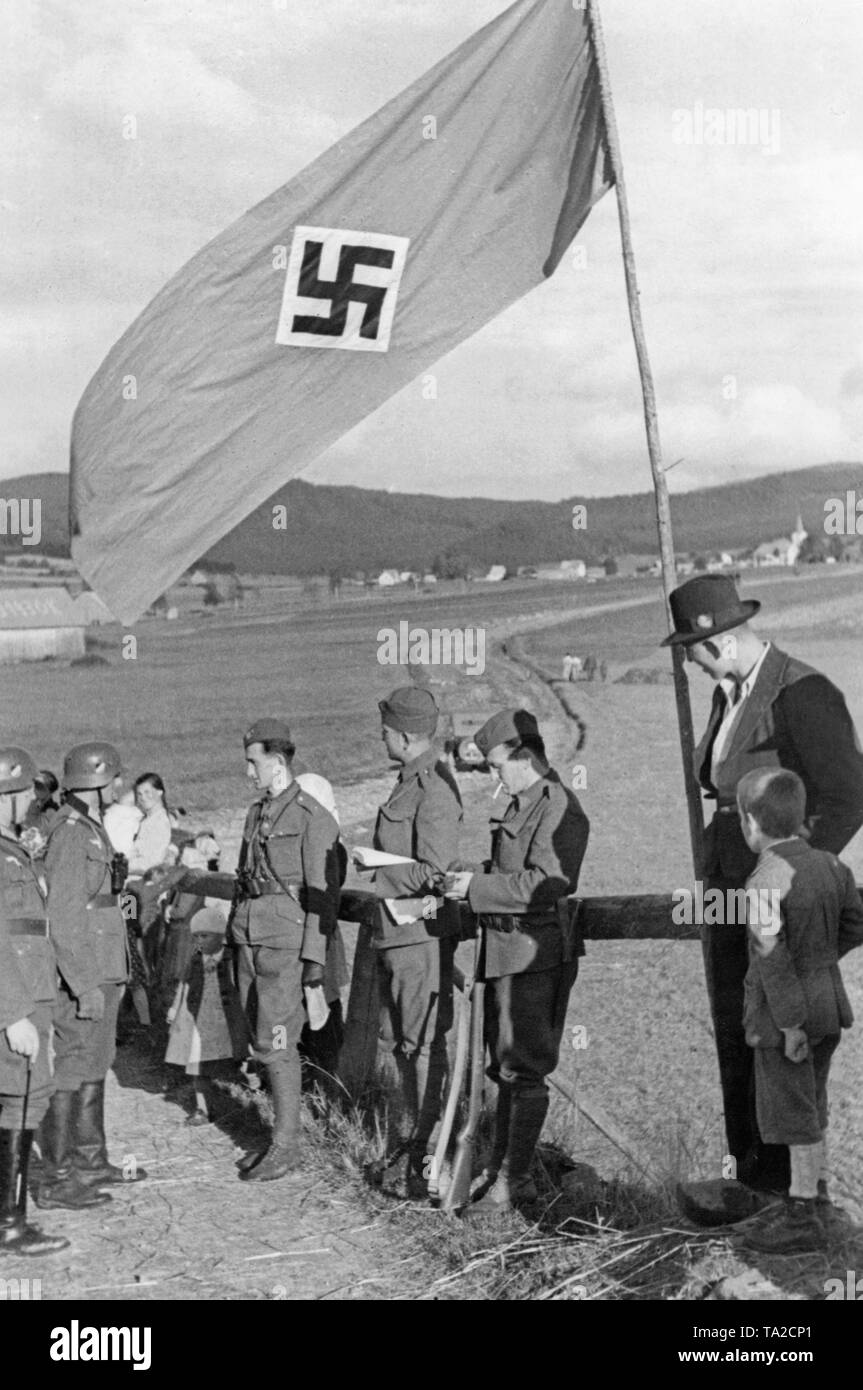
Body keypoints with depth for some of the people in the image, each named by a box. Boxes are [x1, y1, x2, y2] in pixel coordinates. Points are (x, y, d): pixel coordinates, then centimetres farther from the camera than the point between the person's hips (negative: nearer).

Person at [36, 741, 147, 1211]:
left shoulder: (91, 829, 13)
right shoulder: (71, 835, -18)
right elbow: (63, 918, -22)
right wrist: (86, 986, -23)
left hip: (102, 973, 10)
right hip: (82, 977, -10)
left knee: (95, 1067, 17)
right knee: (70, 1073, -5)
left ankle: (90, 1162, 28)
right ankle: (54, 1179, 0)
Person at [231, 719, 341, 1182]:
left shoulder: (313, 817, -9)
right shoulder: (257, 812, 16)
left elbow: (323, 892, -12)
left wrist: (315, 955, -16)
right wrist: (235, 939, 19)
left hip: (286, 939, -8)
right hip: (249, 936, 8)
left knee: (276, 1043, -8)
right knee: (263, 1040, 9)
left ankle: (286, 1146, 0)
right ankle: (282, 1137, 17)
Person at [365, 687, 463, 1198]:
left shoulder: (435, 790, -18)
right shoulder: (409, 782, 14)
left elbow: (433, 870, -23)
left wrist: (376, 876, -17)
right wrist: (378, 874, 11)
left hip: (422, 931, -10)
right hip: (396, 930, 10)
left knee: (424, 1042, -4)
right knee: (402, 1040, 17)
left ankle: (427, 1152, 2)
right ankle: (412, 1132, 28)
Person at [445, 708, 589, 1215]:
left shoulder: (559, 808, -15)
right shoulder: (521, 805, 15)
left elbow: (543, 885, -24)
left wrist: (477, 886, -19)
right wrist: (472, 879, 5)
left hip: (537, 954, -10)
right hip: (508, 952, 10)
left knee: (524, 1069, -3)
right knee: (506, 1066, 15)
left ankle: (514, 1182, 3)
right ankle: (503, 1169, 25)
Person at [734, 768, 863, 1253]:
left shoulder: (765, 884, -23)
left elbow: (774, 961, -24)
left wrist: (790, 1024, -18)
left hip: (783, 1010, -8)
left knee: (792, 1112, 4)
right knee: (813, 1105, 21)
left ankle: (804, 1219, 14)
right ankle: (818, 1196, 33)